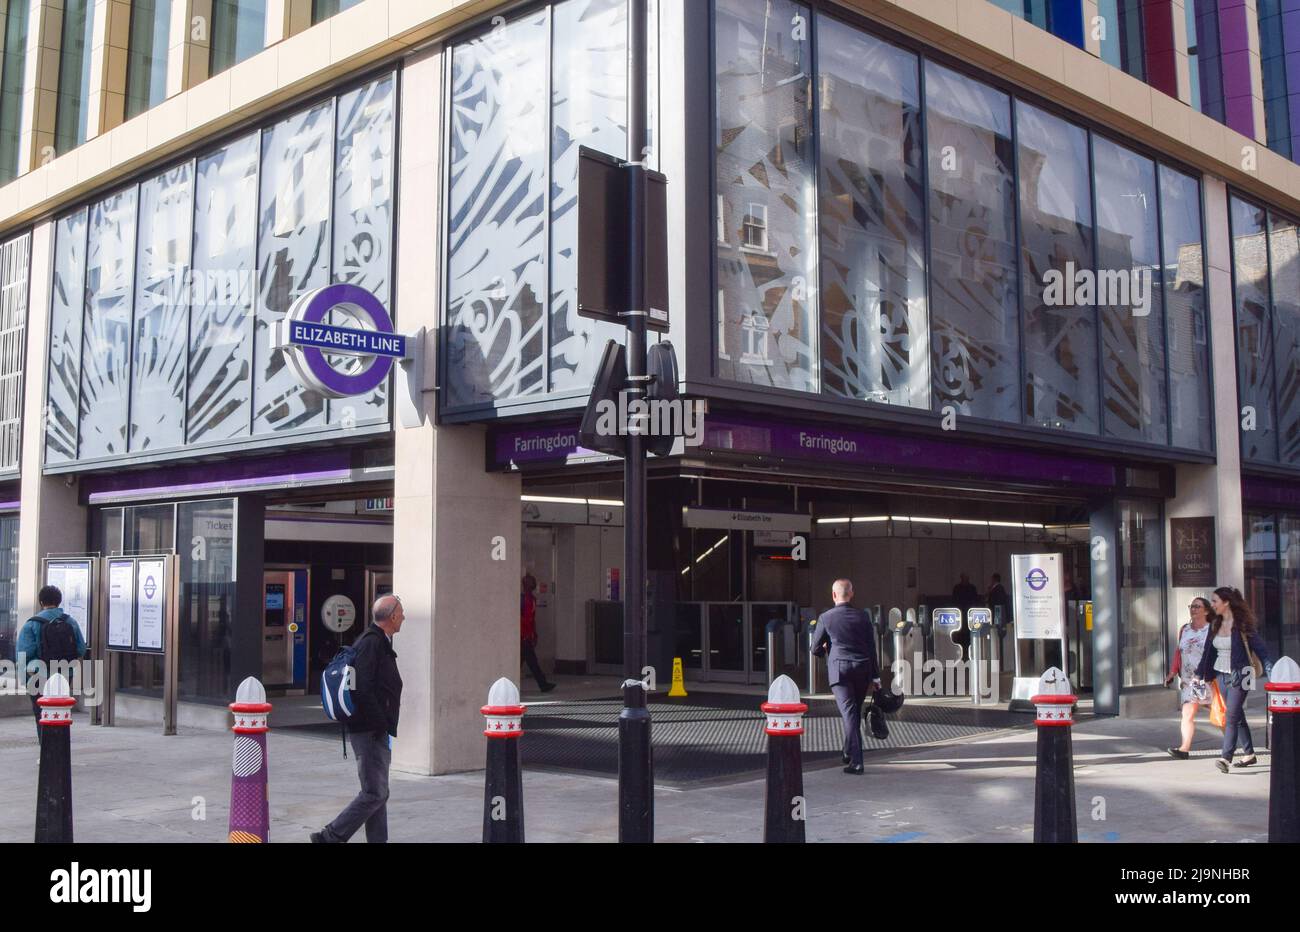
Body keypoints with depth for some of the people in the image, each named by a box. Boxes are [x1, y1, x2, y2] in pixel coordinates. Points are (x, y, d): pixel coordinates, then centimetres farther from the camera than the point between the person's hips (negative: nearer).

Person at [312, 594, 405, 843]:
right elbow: (362, 689, -23)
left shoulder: (379, 641, 17)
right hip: (370, 730, -11)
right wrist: (382, 724, -20)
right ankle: (330, 837, -3)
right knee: (374, 793, -9)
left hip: (376, 731, 11)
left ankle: (378, 840, 17)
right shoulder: (371, 642, -15)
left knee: (378, 792, 12)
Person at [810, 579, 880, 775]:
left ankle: (856, 760, -15)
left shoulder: (826, 618, -1)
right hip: (862, 669, 3)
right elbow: (872, 647, 6)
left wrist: (824, 649, 30)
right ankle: (850, 753, 32)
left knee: (849, 713, -7)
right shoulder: (863, 616, 5)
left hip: (839, 669, -3)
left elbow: (815, 649, 6)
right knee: (856, 713, 18)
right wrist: (875, 676, 11)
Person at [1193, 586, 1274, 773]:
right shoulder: (1215, 625, 7)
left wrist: (1271, 672, -18)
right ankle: (1249, 754, 23)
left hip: (1239, 675, -7)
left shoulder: (1243, 624, -11)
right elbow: (1208, 652, 14)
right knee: (1238, 716, 13)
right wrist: (1200, 674, 11)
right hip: (1221, 675, 7)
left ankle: (1225, 758, -16)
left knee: (1232, 717, -12)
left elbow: (1260, 649, -12)